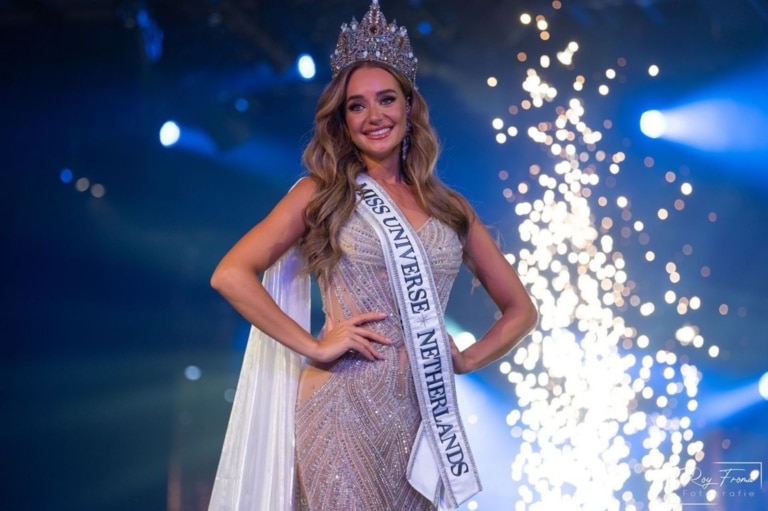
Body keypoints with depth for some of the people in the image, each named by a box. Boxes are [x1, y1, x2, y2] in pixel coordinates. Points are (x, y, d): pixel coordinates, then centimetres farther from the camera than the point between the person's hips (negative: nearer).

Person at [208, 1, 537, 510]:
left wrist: (467, 359, 1)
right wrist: (313, 346, -12)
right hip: (346, 408, -3)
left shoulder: (450, 207, 10)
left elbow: (521, 308, 17)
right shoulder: (321, 193, 2)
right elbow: (231, 274, -7)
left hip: (426, 412, 4)